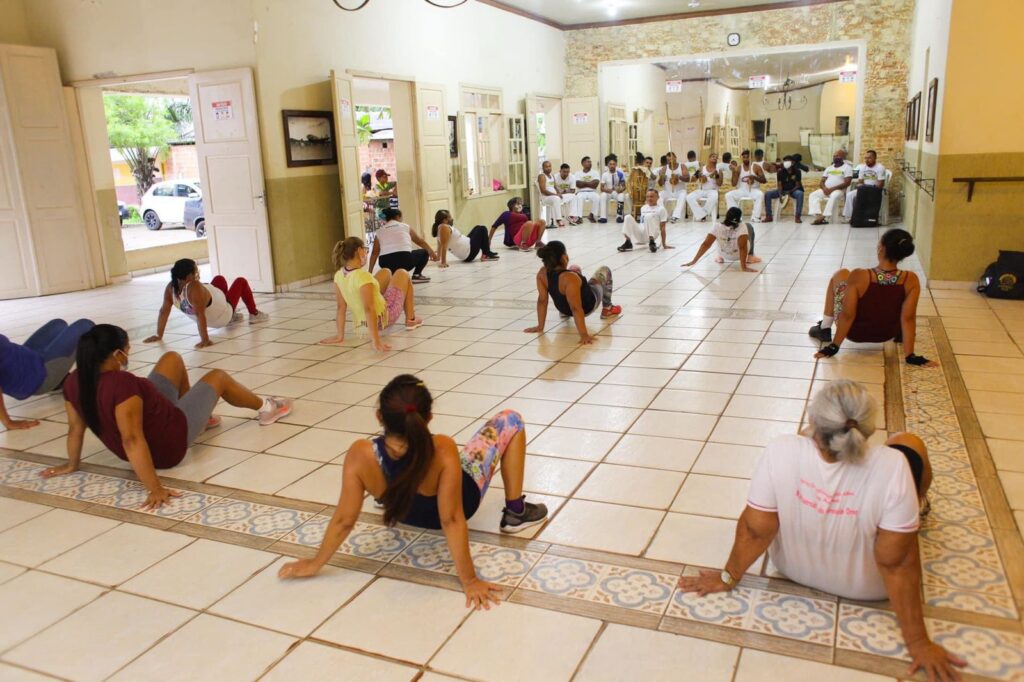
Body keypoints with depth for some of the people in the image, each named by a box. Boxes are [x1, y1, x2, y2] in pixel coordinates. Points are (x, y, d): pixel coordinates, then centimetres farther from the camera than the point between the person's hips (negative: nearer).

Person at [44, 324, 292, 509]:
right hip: (169, 446, -8)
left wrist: (72, 464, 14)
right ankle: (265, 408, 37)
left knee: (172, 360, 18)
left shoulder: (74, 382, -12)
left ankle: (199, 416, 36)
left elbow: (75, 428, -2)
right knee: (218, 377, 11)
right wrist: (155, 488, -41)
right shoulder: (121, 384, -36)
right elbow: (132, 440, -41)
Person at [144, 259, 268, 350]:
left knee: (219, 279, 29)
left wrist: (159, 335, -11)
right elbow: (199, 314, -42)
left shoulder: (170, 288, -20)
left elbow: (164, 311, -17)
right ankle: (255, 315, 32)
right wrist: (205, 340, -41)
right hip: (224, 316, -7)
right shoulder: (194, 288, -40)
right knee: (241, 281, 14)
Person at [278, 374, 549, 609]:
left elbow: (344, 520, -25)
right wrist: (469, 580, -27)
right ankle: (515, 513, 17)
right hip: (460, 499, -3)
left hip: (405, 513, 3)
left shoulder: (361, 455, -36)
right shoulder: (444, 451, -42)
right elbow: (452, 520, -36)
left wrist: (314, 564, -9)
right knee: (511, 420, 3)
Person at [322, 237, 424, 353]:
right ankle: (411, 319, 26)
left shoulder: (338, 275, -10)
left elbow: (341, 307, -5)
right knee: (402, 274, 14)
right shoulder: (363, 276, -32)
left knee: (385, 272, 25)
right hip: (383, 317, -7)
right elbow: (369, 309, -36)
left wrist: (340, 336, -1)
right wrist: (376, 341, -37)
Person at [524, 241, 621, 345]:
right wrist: (584, 334, -37)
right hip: (587, 306, -5)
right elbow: (576, 309, -40)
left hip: (563, 308, 5)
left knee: (575, 269, 33)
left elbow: (542, 301, -16)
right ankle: (607, 309, 32)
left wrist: (540, 326, -9)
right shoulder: (570, 278, -41)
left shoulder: (542, 273, -23)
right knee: (604, 270, 18)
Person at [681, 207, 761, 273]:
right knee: (748, 226, 18)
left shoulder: (717, 227, -25)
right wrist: (743, 267, -35)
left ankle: (720, 257, 21)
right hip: (740, 254, -2)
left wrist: (693, 261, -25)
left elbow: (705, 244, -26)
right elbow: (742, 247, -37)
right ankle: (750, 256, 18)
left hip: (725, 255, 2)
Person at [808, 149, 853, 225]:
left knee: (834, 196, -39)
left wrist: (832, 189, -19)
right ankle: (818, 215, -35)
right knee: (813, 195, -20)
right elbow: (822, 181, 14)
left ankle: (823, 217, -42)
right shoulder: (829, 168, 20)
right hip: (826, 190, 6)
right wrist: (824, 188, -10)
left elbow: (847, 183, -9)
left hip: (838, 190, -6)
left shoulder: (847, 168, 2)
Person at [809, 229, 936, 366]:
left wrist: (834, 346, -13)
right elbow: (908, 318, -18)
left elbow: (847, 315, -24)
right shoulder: (911, 280, -21)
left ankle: (824, 328, 19)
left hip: (855, 332, -2)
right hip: (887, 334, 3)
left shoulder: (859, 276, -30)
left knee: (841, 274, 13)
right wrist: (910, 356, -10)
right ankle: (899, 333, 31)